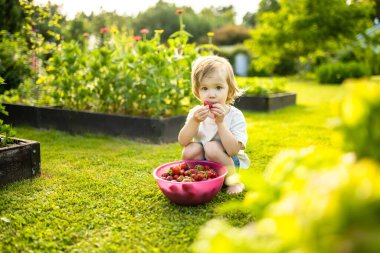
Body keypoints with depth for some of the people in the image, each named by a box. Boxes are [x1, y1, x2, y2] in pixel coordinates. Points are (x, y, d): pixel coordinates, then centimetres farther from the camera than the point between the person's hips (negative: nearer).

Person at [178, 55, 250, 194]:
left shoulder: (235, 115, -18)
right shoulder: (196, 112, -6)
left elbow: (232, 151, -28)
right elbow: (182, 142, -14)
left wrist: (220, 122, -34)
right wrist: (194, 121, -29)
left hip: (232, 164, -3)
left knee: (212, 147, -30)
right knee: (190, 150, -24)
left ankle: (235, 181, -9)